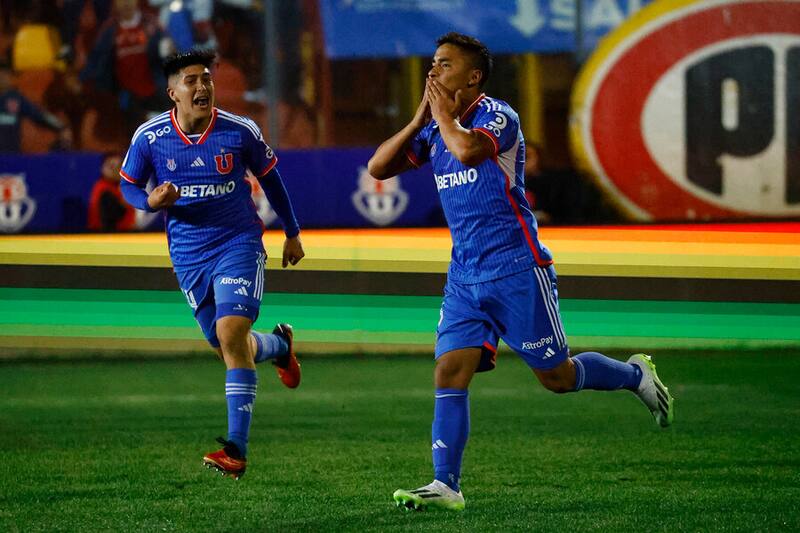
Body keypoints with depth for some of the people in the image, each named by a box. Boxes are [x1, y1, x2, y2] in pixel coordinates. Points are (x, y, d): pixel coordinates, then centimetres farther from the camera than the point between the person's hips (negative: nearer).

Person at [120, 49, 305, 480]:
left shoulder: (240, 132, -9)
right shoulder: (149, 137, -7)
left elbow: (269, 177, 8)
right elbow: (128, 185, 8)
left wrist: (292, 233, 16)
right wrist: (150, 201, -16)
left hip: (238, 242, -3)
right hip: (188, 254, 3)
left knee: (231, 335, -20)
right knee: (227, 347, 10)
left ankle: (237, 448, -20)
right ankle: (278, 345, 48)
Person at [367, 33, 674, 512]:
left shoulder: (497, 116, -12)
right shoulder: (433, 130, 11)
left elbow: (468, 149, -33)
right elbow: (378, 167, 8)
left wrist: (445, 114, -15)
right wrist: (420, 120, -2)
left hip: (517, 271, -6)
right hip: (465, 275, 6)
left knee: (557, 376, 3)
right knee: (450, 374, -8)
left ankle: (636, 375, 30)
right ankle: (446, 486, -9)